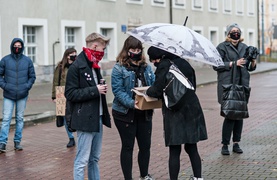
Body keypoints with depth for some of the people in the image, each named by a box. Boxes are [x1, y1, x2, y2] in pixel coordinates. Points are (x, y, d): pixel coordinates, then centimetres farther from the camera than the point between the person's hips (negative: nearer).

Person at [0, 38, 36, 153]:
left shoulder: (27, 61, 4)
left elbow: (32, 76, 10)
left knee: (20, 119, 8)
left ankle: (17, 141, 17)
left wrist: (27, 86, -5)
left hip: (22, 95, 2)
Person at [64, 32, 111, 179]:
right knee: (82, 160, -5)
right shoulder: (76, 67, -11)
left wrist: (101, 89, 9)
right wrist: (95, 90, -17)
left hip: (97, 118, 9)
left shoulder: (94, 66, 15)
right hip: (85, 120, -9)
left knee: (94, 158, 15)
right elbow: (70, 94, -16)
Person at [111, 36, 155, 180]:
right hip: (125, 114, -5)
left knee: (145, 145, 13)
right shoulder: (119, 68, -10)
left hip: (144, 112, 6)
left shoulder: (146, 67, 9)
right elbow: (118, 90, -17)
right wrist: (131, 103, -30)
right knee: (128, 146, 4)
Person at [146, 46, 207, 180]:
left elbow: (157, 90, -14)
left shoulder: (164, 66, -10)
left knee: (174, 151, 0)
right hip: (192, 110, 6)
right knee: (192, 149, 14)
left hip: (175, 113, -6)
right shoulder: (183, 63, 9)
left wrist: (148, 91, 6)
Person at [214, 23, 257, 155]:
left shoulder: (244, 47, 15)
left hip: (242, 85, 5)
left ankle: (236, 143, 14)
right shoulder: (222, 47, 0)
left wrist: (253, 63, -4)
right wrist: (234, 63, -15)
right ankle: (225, 145, -1)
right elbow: (216, 65, -8)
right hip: (227, 85, -5)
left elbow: (249, 67, 19)